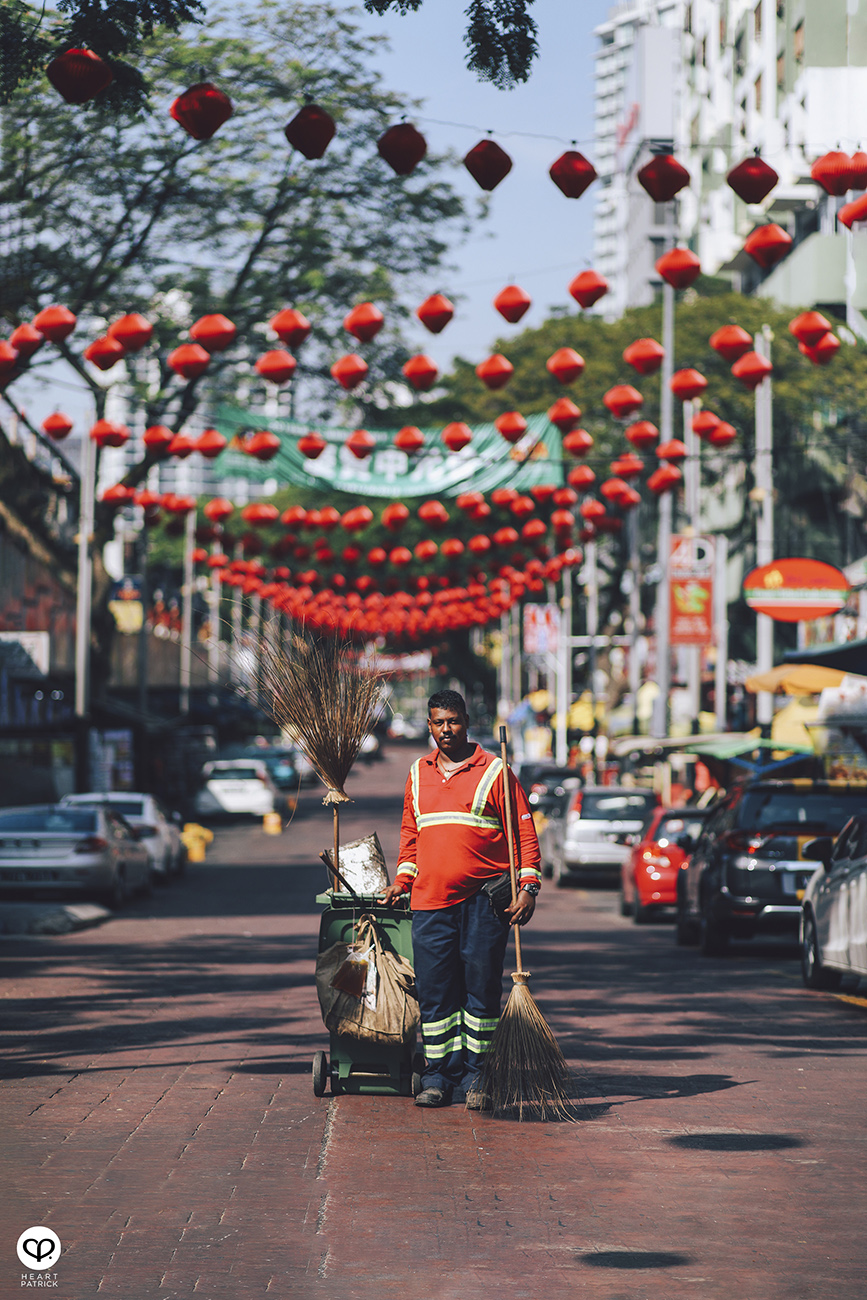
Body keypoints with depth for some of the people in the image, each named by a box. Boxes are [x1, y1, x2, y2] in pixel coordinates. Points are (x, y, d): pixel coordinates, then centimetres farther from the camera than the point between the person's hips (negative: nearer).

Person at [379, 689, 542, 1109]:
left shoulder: (494, 771, 0)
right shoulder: (418, 774, 15)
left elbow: (524, 833, -1)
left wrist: (528, 886, -9)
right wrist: (402, 879, 15)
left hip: (483, 901, -4)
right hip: (429, 902, 4)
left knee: (481, 990, -1)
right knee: (434, 992, 2)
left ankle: (475, 1075, 5)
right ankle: (438, 1075, 9)